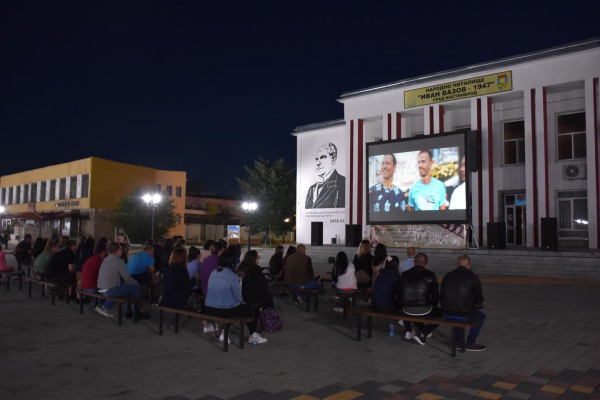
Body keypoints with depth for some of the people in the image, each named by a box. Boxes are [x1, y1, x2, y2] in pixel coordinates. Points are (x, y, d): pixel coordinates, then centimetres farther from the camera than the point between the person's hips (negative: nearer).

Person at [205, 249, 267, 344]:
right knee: (248, 308, 17)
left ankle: (224, 332, 25)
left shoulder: (213, 272, 6)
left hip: (209, 308, 6)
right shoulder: (232, 276, -14)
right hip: (224, 310, -6)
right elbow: (238, 296, -9)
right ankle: (253, 336, 27)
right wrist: (244, 301, 15)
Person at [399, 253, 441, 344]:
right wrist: (431, 306, 23)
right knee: (440, 313, 22)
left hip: (406, 310, 4)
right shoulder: (430, 275, -2)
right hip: (424, 310, -4)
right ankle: (422, 335, 9)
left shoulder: (404, 275, 6)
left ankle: (409, 331, 32)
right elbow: (436, 296, 4)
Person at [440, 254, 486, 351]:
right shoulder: (473, 277, -5)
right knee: (481, 315, 25)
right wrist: (478, 305, 27)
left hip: (446, 313, 4)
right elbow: (479, 300, 1)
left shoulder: (447, 275, 6)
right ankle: (470, 343, 26)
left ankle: (458, 341, 38)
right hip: (463, 315, -4)